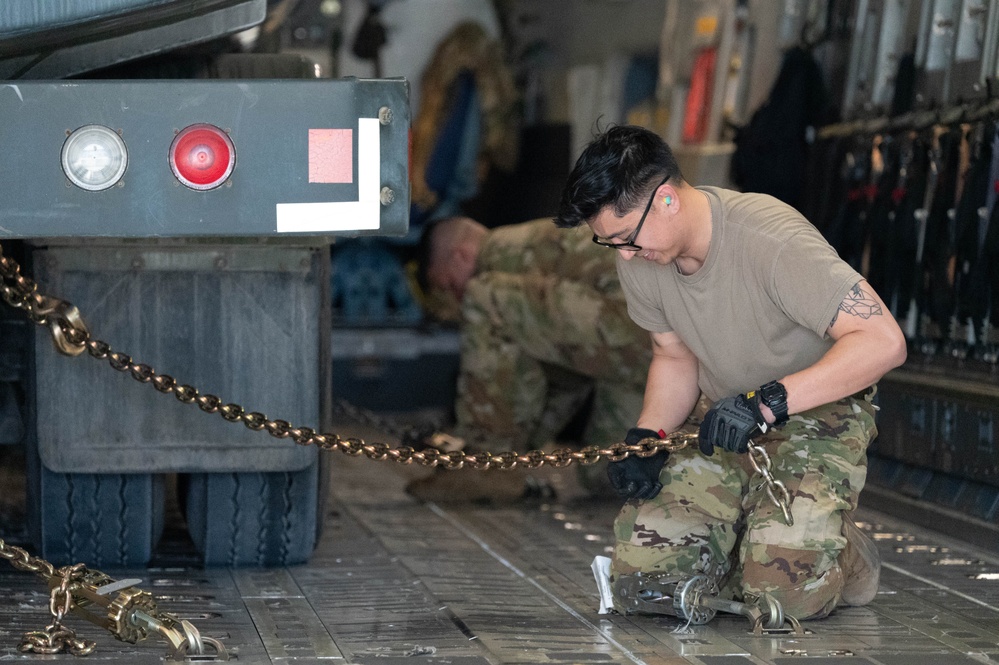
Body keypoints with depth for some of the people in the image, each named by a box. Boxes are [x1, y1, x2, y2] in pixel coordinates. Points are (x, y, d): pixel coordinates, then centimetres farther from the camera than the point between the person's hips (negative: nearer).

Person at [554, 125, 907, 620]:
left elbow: (883, 342, -32)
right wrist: (646, 438, -9)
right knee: (641, 569, -10)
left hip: (819, 411, -6)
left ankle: (846, 557, 10)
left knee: (784, 588, -25)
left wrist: (766, 402, -39)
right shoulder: (639, 262, -7)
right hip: (728, 424, 6)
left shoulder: (771, 240, -29)